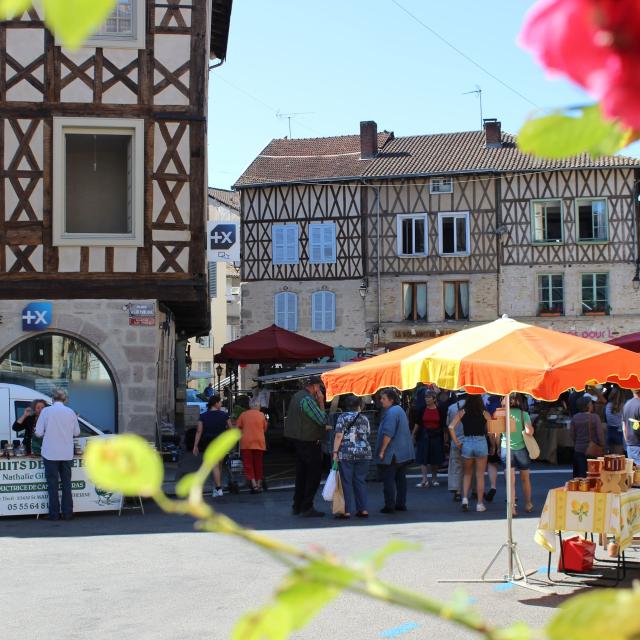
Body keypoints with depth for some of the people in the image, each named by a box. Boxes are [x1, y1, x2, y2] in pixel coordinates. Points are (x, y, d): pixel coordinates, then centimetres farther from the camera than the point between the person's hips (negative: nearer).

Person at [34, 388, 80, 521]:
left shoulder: (46, 411, -7)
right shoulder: (71, 412, 1)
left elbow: (38, 433, -6)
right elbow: (76, 433, 8)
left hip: (50, 453, -2)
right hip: (67, 454, 2)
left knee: (53, 483, 5)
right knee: (66, 483, 11)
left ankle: (54, 514, 5)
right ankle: (67, 513, 11)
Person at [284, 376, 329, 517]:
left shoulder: (297, 396, 12)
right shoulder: (308, 399, -19)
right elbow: (322, 420, -19)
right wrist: (321, 402, -11)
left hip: (299, 441, 10)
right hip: (309, 442, -10)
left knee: (301, 474, 16)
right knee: (315, 474, -3)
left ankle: (297, 506, 21)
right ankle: (307, 507, -4)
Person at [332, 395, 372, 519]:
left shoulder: (343, 417, -1)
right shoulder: (364, 418, 11)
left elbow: (338, 436, -9)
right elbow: (367, 435, 15)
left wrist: (335, 452, -8)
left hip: (346, 454, -4)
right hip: (364, 453, 4)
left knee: (346, 482, 0)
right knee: (360, 481, 11)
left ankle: (347, 511, -1)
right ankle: (363, 510, 10)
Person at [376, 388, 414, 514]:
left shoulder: (391, 412, -18)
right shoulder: (400, 410, 14)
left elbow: (388, 434, -23)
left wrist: (382, 451, -17)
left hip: (392, 453, -10)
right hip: (403, 453, 10)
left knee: (388, 480, -4)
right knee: (401, 479, 13)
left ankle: (389, 506, -3)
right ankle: (401, 504, 18)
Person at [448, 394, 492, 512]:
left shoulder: (461, 413, 1)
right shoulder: (484, 413, -1)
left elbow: (451, 427, -7)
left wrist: (457, 443, 0)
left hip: (466, 444, 1)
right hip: (481, 443, -1)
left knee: (467, 474, 18)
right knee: (480, 475, 8)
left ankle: (465, 498, 1)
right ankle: (480, 504, 11)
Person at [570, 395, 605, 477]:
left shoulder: (575, 418, 0)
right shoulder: (595, 417, -12)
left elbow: (572, 434, 7)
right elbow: (600, 433, -12)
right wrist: (603, 447, 0)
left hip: (578, 450, 4)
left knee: (580, 474, 8)